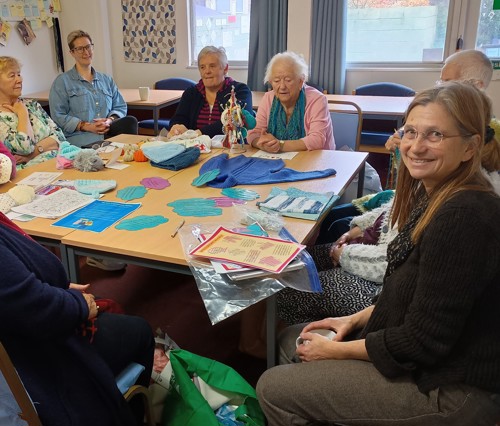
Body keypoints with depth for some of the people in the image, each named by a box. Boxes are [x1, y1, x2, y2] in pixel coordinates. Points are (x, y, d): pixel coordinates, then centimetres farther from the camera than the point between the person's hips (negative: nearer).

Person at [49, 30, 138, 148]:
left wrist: (110, 120, -7)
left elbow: (120, 107, 17)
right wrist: (85, 126, -15)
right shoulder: (62, 81, 9)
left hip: (107, 131, 5)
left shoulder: (106, 80, 23)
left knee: (130, 121, -28)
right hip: (79, 137, -4)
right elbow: (58, 116, -1)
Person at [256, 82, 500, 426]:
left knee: (274, 389, -6)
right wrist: (356, 319, 5)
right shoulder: (435, 196, 1)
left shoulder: (464, 217, -28)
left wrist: (335, 350, -12)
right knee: (292, 341, 16)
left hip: (450, 389, -9)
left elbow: (422, 342, -24)